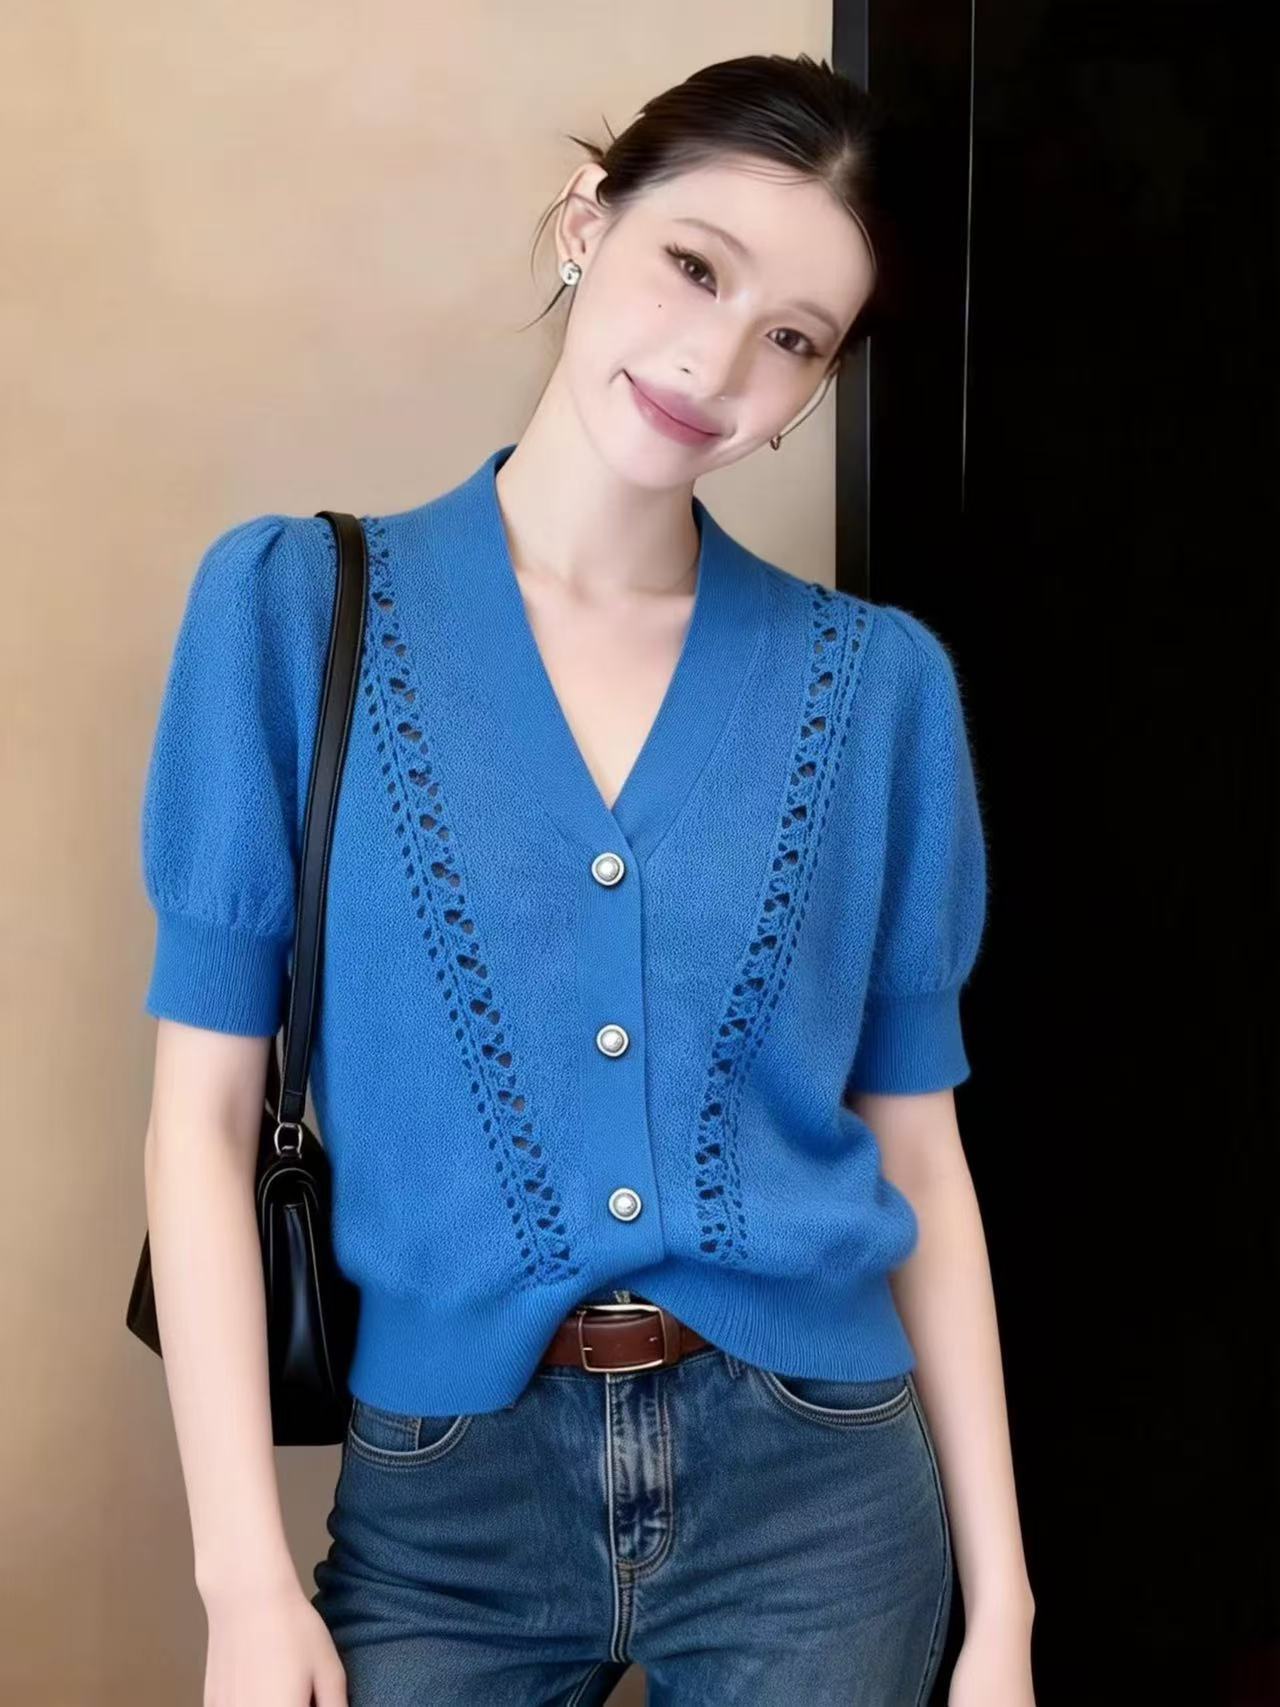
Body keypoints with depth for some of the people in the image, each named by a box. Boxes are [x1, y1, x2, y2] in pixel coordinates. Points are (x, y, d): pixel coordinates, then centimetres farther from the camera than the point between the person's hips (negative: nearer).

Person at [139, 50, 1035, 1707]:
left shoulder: (879, 681, -1)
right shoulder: (295, 605, -4)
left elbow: (915, 1145, 2)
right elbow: (205, 1107, -5)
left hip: (814, 1483, 2)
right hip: (444, 1495, -1)